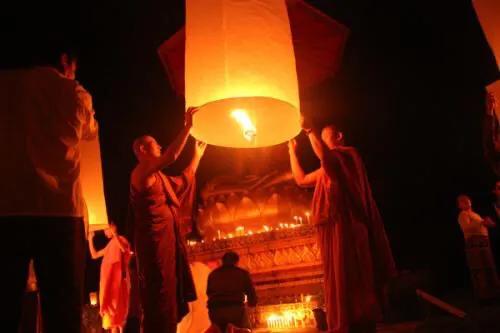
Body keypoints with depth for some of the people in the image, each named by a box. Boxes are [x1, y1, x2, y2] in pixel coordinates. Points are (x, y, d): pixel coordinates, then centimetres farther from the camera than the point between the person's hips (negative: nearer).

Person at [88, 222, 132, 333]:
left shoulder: (121, 239, -3)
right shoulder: (110, 244, 21)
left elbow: (124, 249, -28)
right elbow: (94, 255, 23)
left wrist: (114, 233, -28)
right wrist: (90, 239, 18)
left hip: (118, 280, -9)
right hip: (109, 282, 9)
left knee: (115, 307, -11)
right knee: (110, 308, 7)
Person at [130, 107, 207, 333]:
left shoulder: (157, 177, 21)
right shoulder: (141, 172, -8)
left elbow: (184, 182, 34)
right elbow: (171, 156, -24)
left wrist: (198, 155, 38)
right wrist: (187, 126, -20)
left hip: (166, 240, 10)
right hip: (154, 240, -10)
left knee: (169, 295, 11)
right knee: (160, 295, -11)